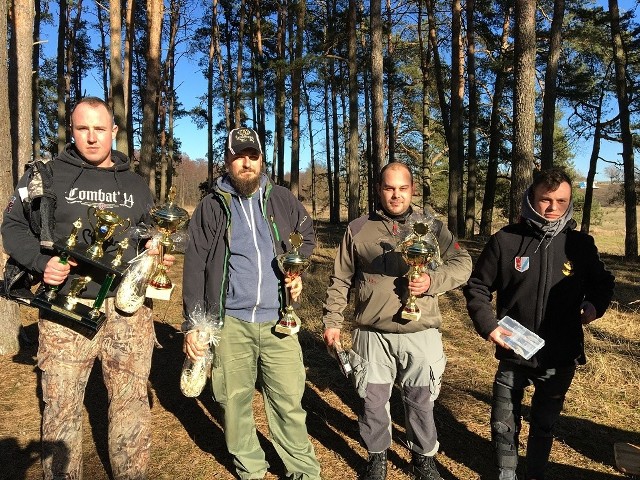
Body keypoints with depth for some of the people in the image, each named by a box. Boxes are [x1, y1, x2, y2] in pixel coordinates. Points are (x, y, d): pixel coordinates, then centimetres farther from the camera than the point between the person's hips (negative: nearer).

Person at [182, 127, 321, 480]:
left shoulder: (282, 200, 7)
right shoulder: (212, 206, 2)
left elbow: (307, 237, 24)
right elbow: (195, 267, 1)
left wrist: (298, 272, 6)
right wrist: (192, 324, -3)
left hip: (277, 321, 1)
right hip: (230, 322, 0)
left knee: (289, 401, 4)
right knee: (235, 401, 9)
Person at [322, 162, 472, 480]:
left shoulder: (432, 227, 3)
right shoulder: (358, 229, 3)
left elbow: (462, 264, 1)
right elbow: (340, 280, 7)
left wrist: (432, 280, -16)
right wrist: (332, 321, 4)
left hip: (420, 334, 0)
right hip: (372, 334, 0)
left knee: (420, 401, 14)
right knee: (373, 400, 13)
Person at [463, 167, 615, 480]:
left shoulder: (580, 244, -3)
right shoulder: (505, 240, -10)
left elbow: (602, 283, 14)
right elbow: (477, 287, -2)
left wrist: (594, 306, -7)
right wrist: (488, 324, -15)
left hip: (561, 359, 2)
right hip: (513, 354, -2)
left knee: (544, 425, 21)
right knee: (504, 426, 10)